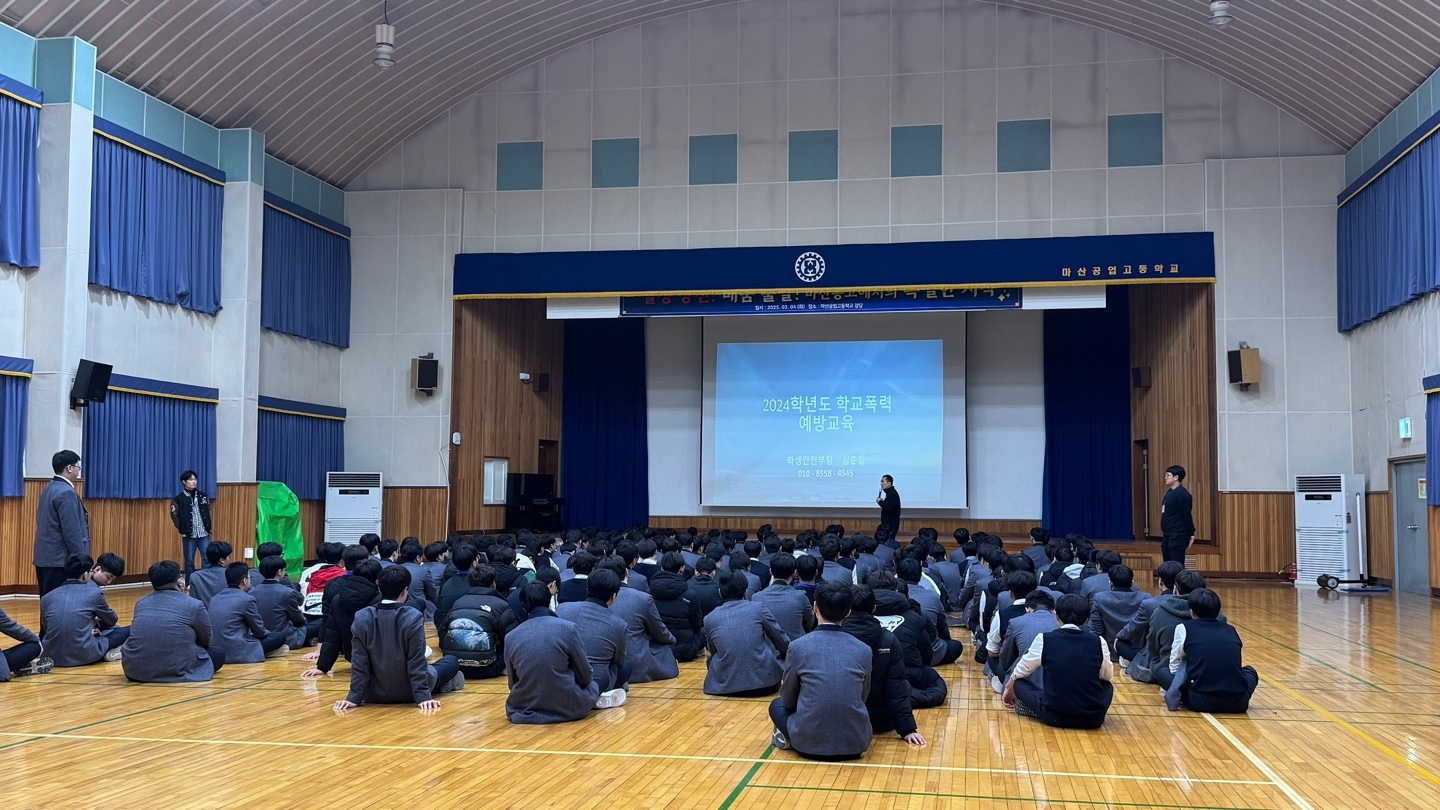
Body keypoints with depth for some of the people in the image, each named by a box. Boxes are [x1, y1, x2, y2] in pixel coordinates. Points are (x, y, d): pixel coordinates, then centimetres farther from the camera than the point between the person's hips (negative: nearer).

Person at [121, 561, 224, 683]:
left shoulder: (141, 603, 8)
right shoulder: (194, 605, -6)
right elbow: (205, 641, 9)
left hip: (135, 669, 5)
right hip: (175, 672, -5)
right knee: (218, 654, 18)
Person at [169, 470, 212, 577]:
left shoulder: (203, 496, 8)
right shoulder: (179, 499, -3)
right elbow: (175, 516, -4)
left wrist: (208, 527, 6)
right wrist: (182, 529, -8)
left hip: (204, 534, 3)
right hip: (189, 535, -2)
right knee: (189, 561, 6)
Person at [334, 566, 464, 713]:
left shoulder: (361, 618, -12)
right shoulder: (413, 617, -20)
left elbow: (359, 663, -9)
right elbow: (416, 662, -19)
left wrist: (354, 697, -5)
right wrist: (424, 696, -14)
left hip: (375, 694, 4)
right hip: (408, 692, -4)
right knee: (452, 661, 23)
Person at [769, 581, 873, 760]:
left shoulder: (798, 646, -7)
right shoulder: (863, 650, -1)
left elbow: (788, 700, 7)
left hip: (809, 742, -2)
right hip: (855, 742, 3)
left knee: (777, 705, 28)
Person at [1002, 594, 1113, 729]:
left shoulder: (1044, 639, -2)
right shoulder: (1099, 642, 0)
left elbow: (1020, 673, 15)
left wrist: (1009, 689, 36)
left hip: (1055, 717, -1)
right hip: (1093, 719, 1)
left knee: (1019, 683, 21)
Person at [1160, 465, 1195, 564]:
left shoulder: (1182, 494, -14)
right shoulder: (1169, 492, 14)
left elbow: (1187, 516, -15)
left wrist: (1191, 535, -13)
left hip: (1178, 537, -9)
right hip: (1167, 536, 9)